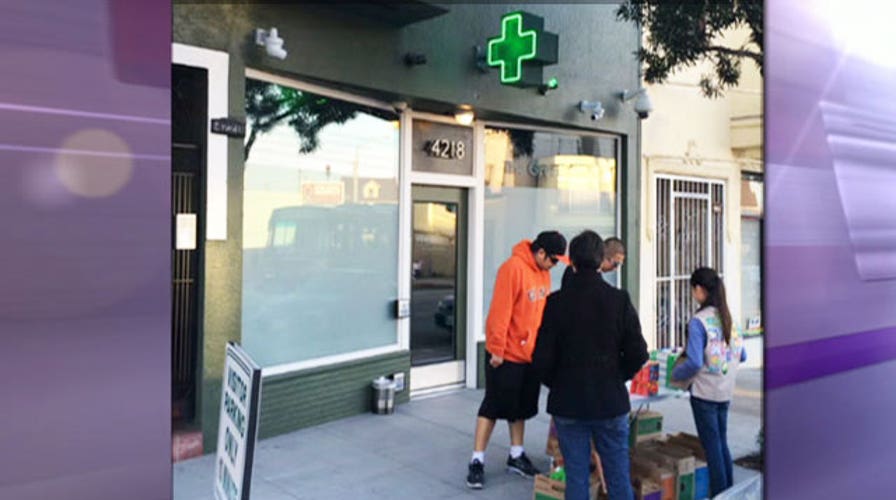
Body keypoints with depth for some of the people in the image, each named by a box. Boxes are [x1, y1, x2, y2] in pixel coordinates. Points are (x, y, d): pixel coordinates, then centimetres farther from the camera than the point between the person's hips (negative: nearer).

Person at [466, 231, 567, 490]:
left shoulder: (543, 272, 5)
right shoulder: (513, 268, -20)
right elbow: (500, 311, -21)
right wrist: (496, 349, -19)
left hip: (531, 353, 8)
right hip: (506, 354, -7)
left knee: (522, 407, 16)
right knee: (493, 406, 1)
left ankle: (516, 456, 30)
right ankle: (477, 461, 11)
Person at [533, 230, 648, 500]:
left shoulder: (556, 302, -10)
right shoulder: (619, 300, -7)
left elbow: (542, 359, -10)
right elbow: (637, 354, -6)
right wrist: (617, 377, 11)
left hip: (568, 405, 0)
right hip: (611, 402, 1)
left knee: (576, 476, 9)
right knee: (618, 477, 12)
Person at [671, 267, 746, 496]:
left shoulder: (698, 321, -17)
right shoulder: (727, 318, 4)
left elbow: (694, 362, -21)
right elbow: (742, 355, 10)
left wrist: (676, 375, -5)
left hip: (704, 393, -7)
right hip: (725, 392, 7)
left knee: (712, 446, 4)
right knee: (722, 443, 18)